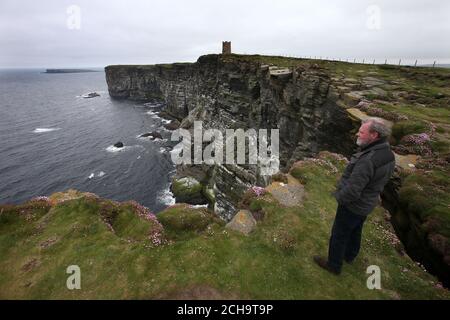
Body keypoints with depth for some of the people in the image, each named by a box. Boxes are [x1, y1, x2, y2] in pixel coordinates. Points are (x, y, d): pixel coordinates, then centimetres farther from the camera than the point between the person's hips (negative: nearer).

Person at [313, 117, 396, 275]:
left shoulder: (367, 160, -36)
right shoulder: (388, 154, -6)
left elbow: (352, 191, -33)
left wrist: (338, 196, -13)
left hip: (352, 206, -9)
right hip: (366, 204, 9)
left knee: (339, 235, 12)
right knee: (355, 231, 29)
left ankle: (334, 265, 31)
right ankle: (349, 255, 52)